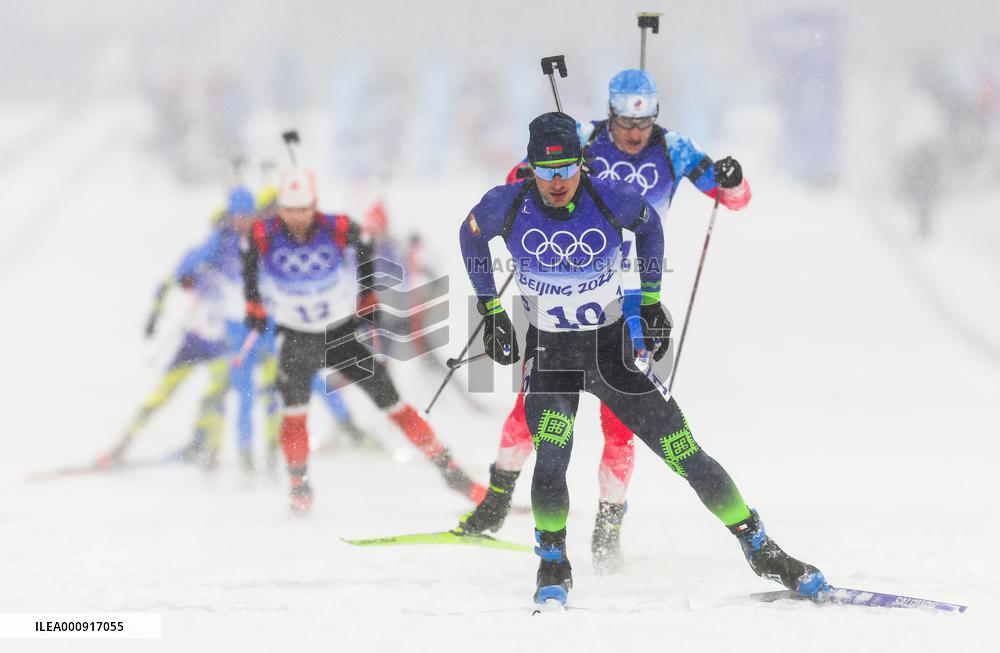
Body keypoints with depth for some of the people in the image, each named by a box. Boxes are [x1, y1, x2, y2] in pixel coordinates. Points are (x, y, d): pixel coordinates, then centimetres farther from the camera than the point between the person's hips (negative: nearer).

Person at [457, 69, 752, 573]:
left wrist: (730, 179, -25)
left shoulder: (671, 150, -5)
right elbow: (517, 181, -7)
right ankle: (497, 499, 15)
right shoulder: (585, 140, -6)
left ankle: (609, 525, 4)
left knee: (619, 417, -6)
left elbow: (734, 198, -1)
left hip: (631, 298, 0)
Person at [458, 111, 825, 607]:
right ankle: (553, 566, -1)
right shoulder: (507, 206, -16)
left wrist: (651, 299, 8)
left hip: (613, 347, 0)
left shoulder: (613, 200, -16)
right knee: (550, 459, -24)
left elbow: (648, 224, 7)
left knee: (686, 455, -1)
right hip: (549, 353, 0)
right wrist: (490, 310, 6)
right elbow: (471, 236, 7)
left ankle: (760, 550, 13)